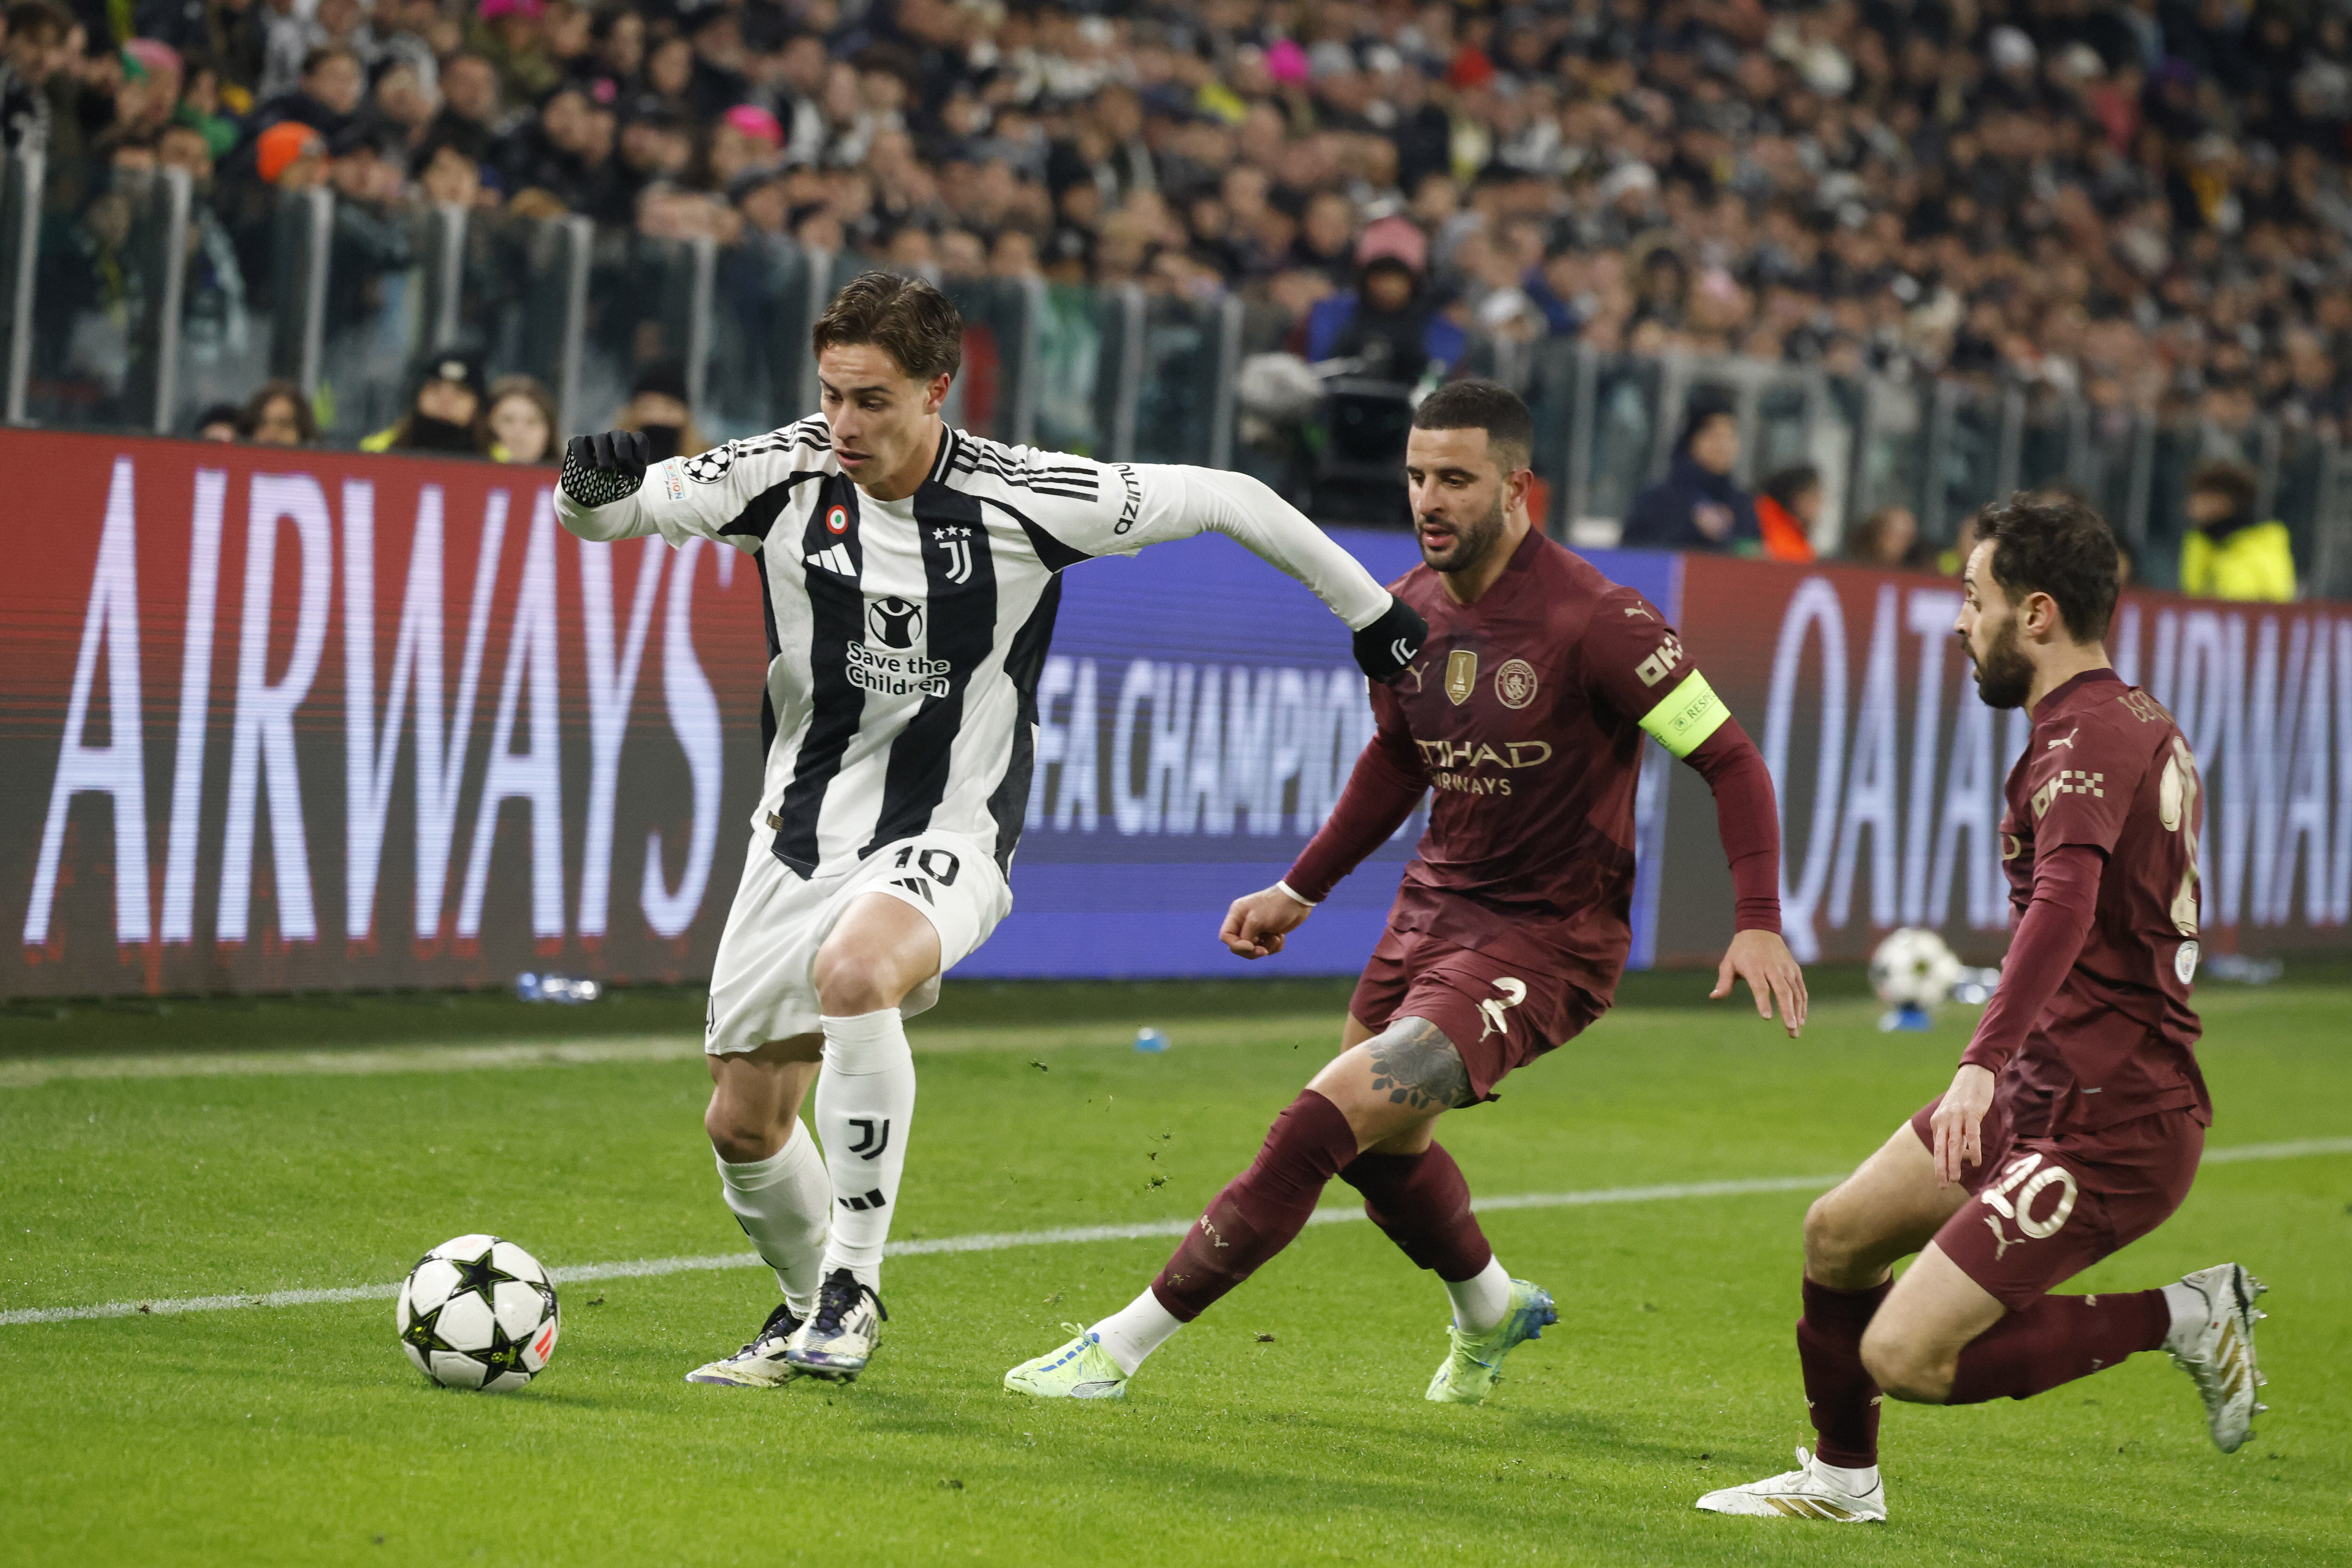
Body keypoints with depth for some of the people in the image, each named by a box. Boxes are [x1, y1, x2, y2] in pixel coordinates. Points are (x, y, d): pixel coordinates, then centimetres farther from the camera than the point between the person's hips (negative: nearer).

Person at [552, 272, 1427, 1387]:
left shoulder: (1021, 501, -16)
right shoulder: (787, 474, -8)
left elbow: (1225, 501, -5)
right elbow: (611, 513, -5)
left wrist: (1371, 612, 3)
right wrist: (593, 481, -31)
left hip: (946, 841, -4)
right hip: (803, 828, 4)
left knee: (854, 970, -36)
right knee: (743, 1124, 5)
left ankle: (854, 1283, -23)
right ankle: (808, 1310, 35)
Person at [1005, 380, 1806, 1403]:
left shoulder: (1593, 621, -21)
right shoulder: (1406, 612, 1)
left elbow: (1729, 759, -17)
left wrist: (1758, 922, -26)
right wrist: (1300, 890, 20)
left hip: (1546, 940, -8)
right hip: (1436, 900, 8)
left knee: (1327, 1120, -19)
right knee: (1381, 1144, 23)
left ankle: (1121, 1348, -14)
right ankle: (1490, 1309, 54)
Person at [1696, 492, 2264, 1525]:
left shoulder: (2088, 742, -19)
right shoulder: (2138, 723, 13)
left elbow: (2064, 904, -37)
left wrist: (1983, 1064, -49)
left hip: (2104, 1129, -10)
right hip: (2046, 1091, 10)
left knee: (1903, 1356, -14)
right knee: (1838, 1235, 18)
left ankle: (2183, 1320, -5)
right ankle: (1842, 1480, 36)